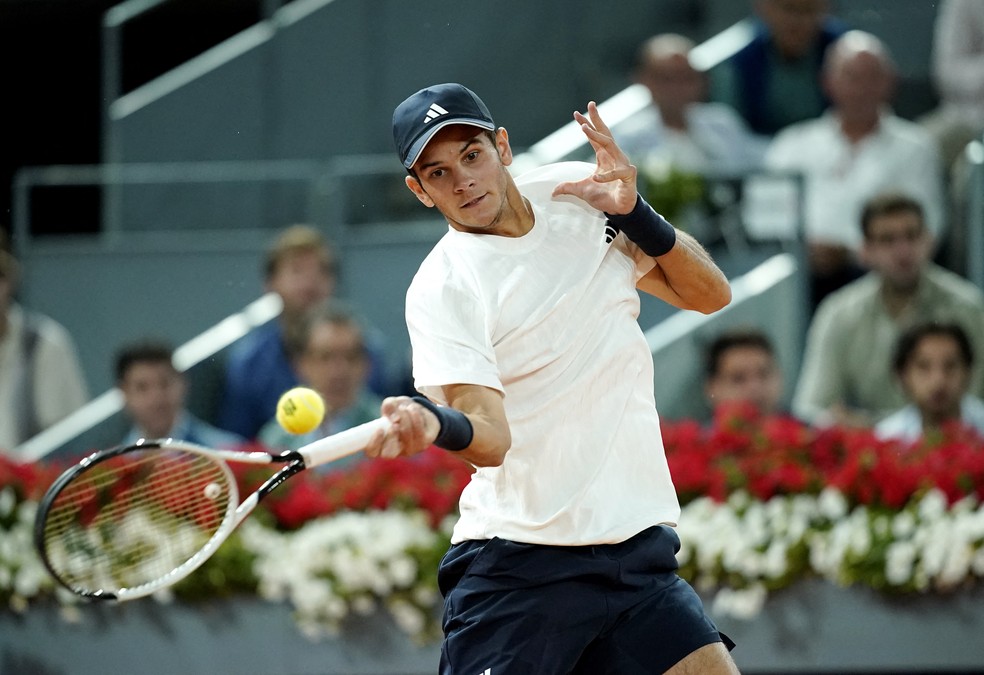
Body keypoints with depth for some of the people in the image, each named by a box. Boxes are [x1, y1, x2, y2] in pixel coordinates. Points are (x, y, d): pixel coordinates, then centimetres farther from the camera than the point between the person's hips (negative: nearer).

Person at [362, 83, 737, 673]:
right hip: (518, 565, -5)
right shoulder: (442, 290, -9)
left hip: (639, 551, 5)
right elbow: (490, 437, -20)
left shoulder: (580, 193, 6)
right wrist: (435, 424, -42)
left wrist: (634, 212, -8)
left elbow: (710, 293, 8)